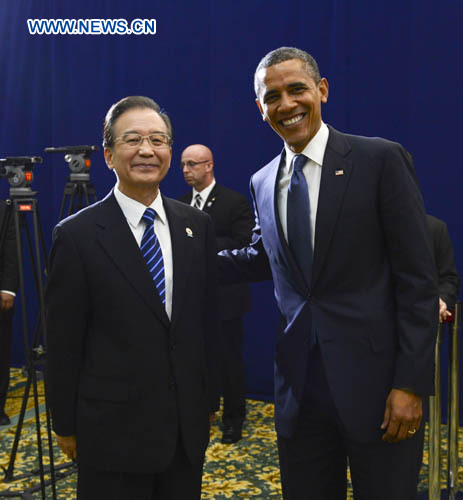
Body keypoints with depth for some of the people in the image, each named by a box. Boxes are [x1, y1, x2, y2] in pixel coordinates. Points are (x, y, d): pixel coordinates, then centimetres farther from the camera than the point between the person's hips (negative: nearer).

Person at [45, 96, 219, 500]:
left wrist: (210, 397, 10)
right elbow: (64, 344, -6)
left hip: (189, 423, 4)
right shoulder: (77, 235, -10)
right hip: (114, 431, -4)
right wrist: (66, 425, -1)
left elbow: (207, 320, 8)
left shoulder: (197, 226, 3)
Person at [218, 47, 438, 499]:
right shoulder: (262, 182, 9)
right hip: (299, 388, 5)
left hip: (375, 381, -4)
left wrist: (410, 384, -13)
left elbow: (418, 278, -9)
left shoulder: (380, 160, -7)